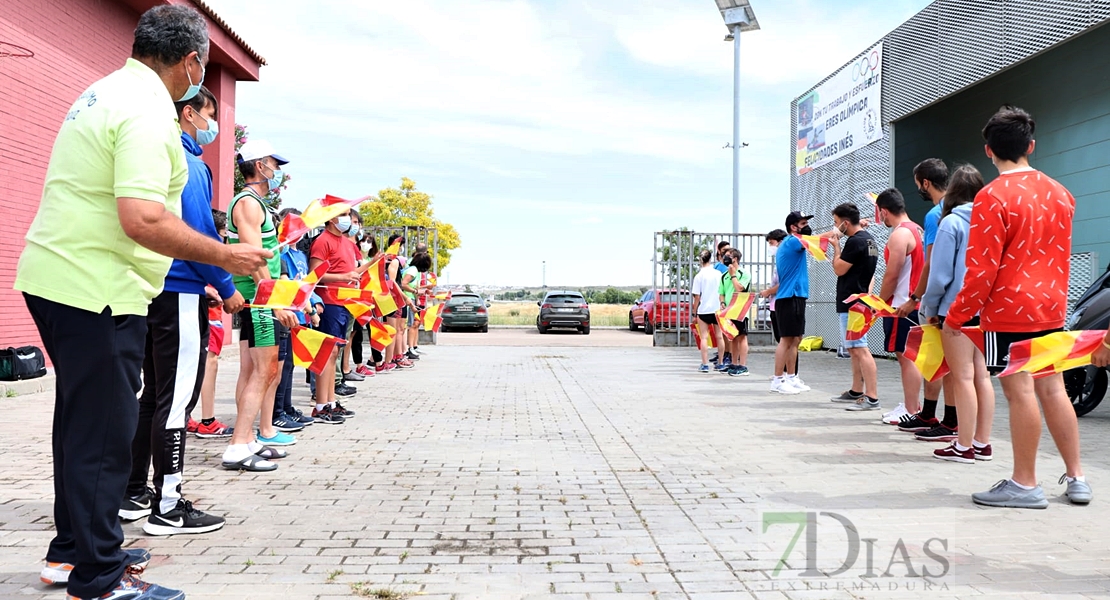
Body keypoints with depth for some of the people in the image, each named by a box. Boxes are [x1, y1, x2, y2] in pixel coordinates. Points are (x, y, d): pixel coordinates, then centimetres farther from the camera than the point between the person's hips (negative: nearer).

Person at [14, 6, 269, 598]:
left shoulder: (105, 90, 15)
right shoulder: (149, 111, -17)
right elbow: (143, 221, -27)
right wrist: (226, 256, -15)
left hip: (51, 277, 10)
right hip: (95, 290, -10)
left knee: (80, 422, 19)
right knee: (103, 434, -2)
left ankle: (71, 551, 31)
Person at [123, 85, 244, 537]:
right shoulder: (186, 162, -11)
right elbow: (199, 231, -18)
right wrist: (227, 289, -8)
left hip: (154, 290, 10)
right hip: (180, 293, -10)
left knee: (155, 394, 16)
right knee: (177, 397, -6)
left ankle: (134, 494, 23)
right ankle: (168, 507, -1)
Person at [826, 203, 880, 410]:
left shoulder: (855, 241, -18)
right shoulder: (868, 239, 15)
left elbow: (839, 269, -13)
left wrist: (836, 246, -3)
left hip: (850, 303, -11)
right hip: (857, 301, 11)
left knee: (860, 350, -13)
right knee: (854, 349, 17)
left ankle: (871, 398, -15)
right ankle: (856, 391, 25)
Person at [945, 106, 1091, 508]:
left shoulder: (993, 196, -14)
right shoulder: (1059, 193, 8)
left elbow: (982, 268, -16)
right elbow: (1059, 253, 18)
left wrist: (956, 316, -9)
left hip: (1008, 311, -7)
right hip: (1050, 308, 7)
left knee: (1020, 393, -3)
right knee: (1052, 389, 13)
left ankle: (1024, 485, 5)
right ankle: (1076, 478, 20)